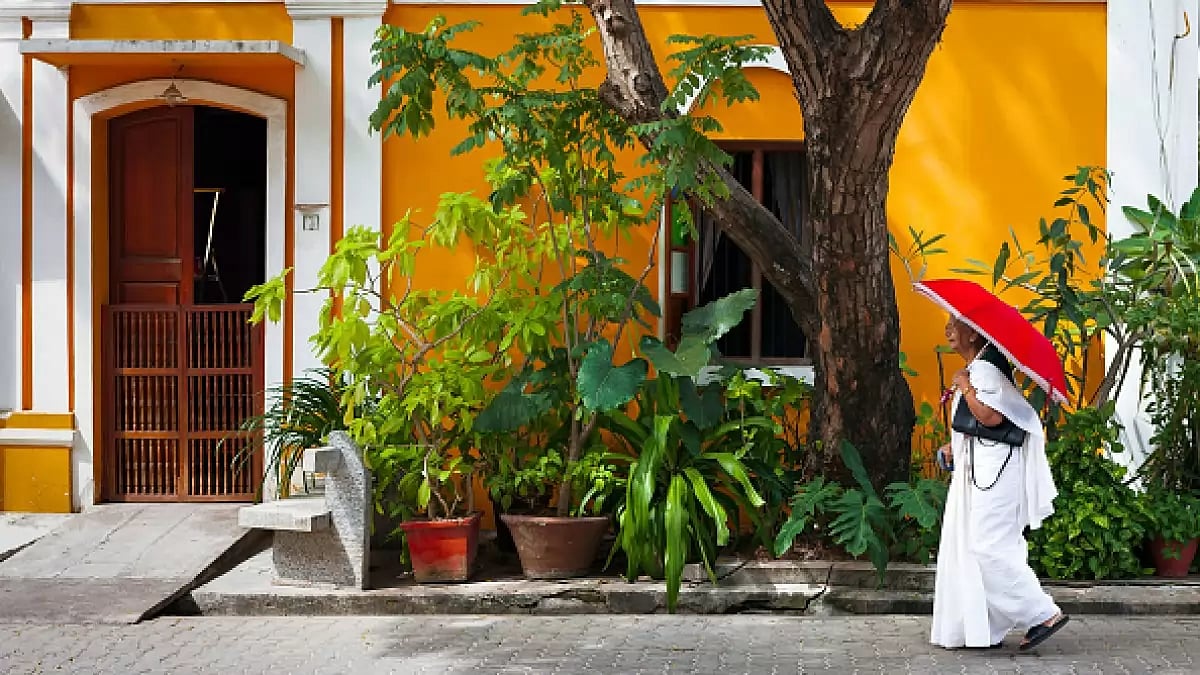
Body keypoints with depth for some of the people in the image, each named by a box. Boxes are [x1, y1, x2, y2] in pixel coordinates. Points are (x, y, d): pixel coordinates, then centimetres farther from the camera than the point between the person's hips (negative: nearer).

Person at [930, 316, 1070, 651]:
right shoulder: (975, 366, 17)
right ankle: (981, 630, 12)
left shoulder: (986, 367, -15)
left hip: (993, 470, -11)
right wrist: (956, 446, 17)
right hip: (976, 468, 11)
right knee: (966, 547, 9)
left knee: (988, 548, -13)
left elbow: (990, 416, -29)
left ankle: (1044, 614, -8)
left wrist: (965, 386, -16)